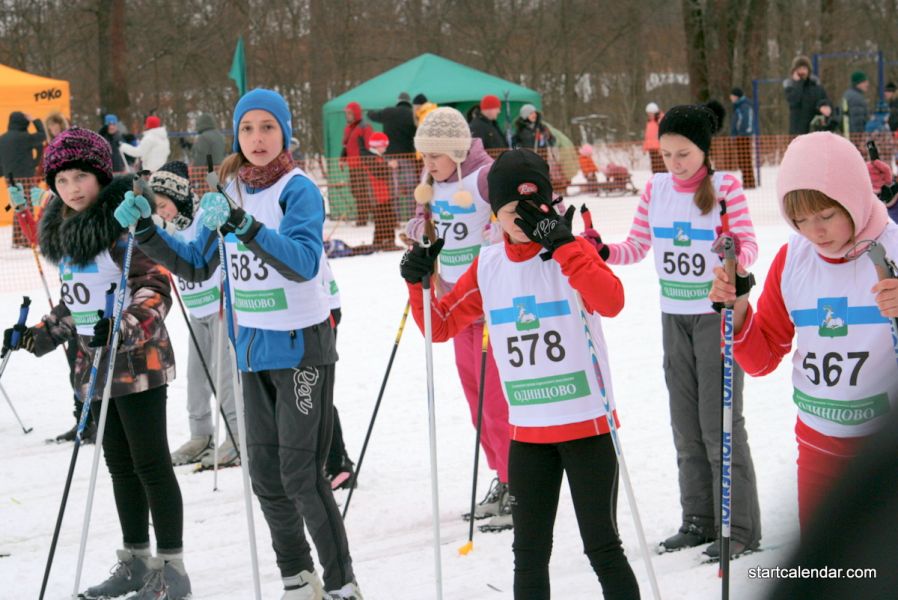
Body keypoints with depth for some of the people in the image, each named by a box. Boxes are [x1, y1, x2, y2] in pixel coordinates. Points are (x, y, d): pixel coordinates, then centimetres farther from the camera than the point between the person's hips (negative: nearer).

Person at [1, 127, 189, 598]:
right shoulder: (64, 233, 12)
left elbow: (157, 288, -20)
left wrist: (123, 327, -33)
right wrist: (41, 335, 15)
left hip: (138, 361, -8)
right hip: (96, 365, 8)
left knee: (150, 464, -5)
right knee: (120, 465, 14)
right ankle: (136, 562, 23)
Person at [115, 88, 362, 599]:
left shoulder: (299, 190, -13)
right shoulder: (230, 190, 7)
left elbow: (304, 261, -29)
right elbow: (197, 266, 12)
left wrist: (243, 225, -41)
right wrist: (147, 232, -2)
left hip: (302, 345, -7)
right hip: (254, 346, 7)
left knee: (301, 474, -7)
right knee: (266, 475, 11)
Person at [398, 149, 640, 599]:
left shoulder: (572, 251, -8)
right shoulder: (488, 266, 5)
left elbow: (612, 302, -28)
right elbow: (441, 326, 10)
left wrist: (562, 244, -31)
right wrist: (419, 284, -7)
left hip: (588, 424, -4)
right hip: (527, 431, 4)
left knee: (602, 547, 1)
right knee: (529, 554, 12)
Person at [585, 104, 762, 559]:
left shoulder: (726, 187, -9)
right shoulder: (655, 189, 4)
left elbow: (749, 246, -15)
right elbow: (637, 247, 7)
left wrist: (735, 252, -38)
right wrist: (603, 252, -12)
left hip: (718, 313, -5)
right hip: (674, 316, 5)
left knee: (720, 421, -5)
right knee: (686, 422, 9)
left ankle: (741, 528, 1)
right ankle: (699, 519, 19)